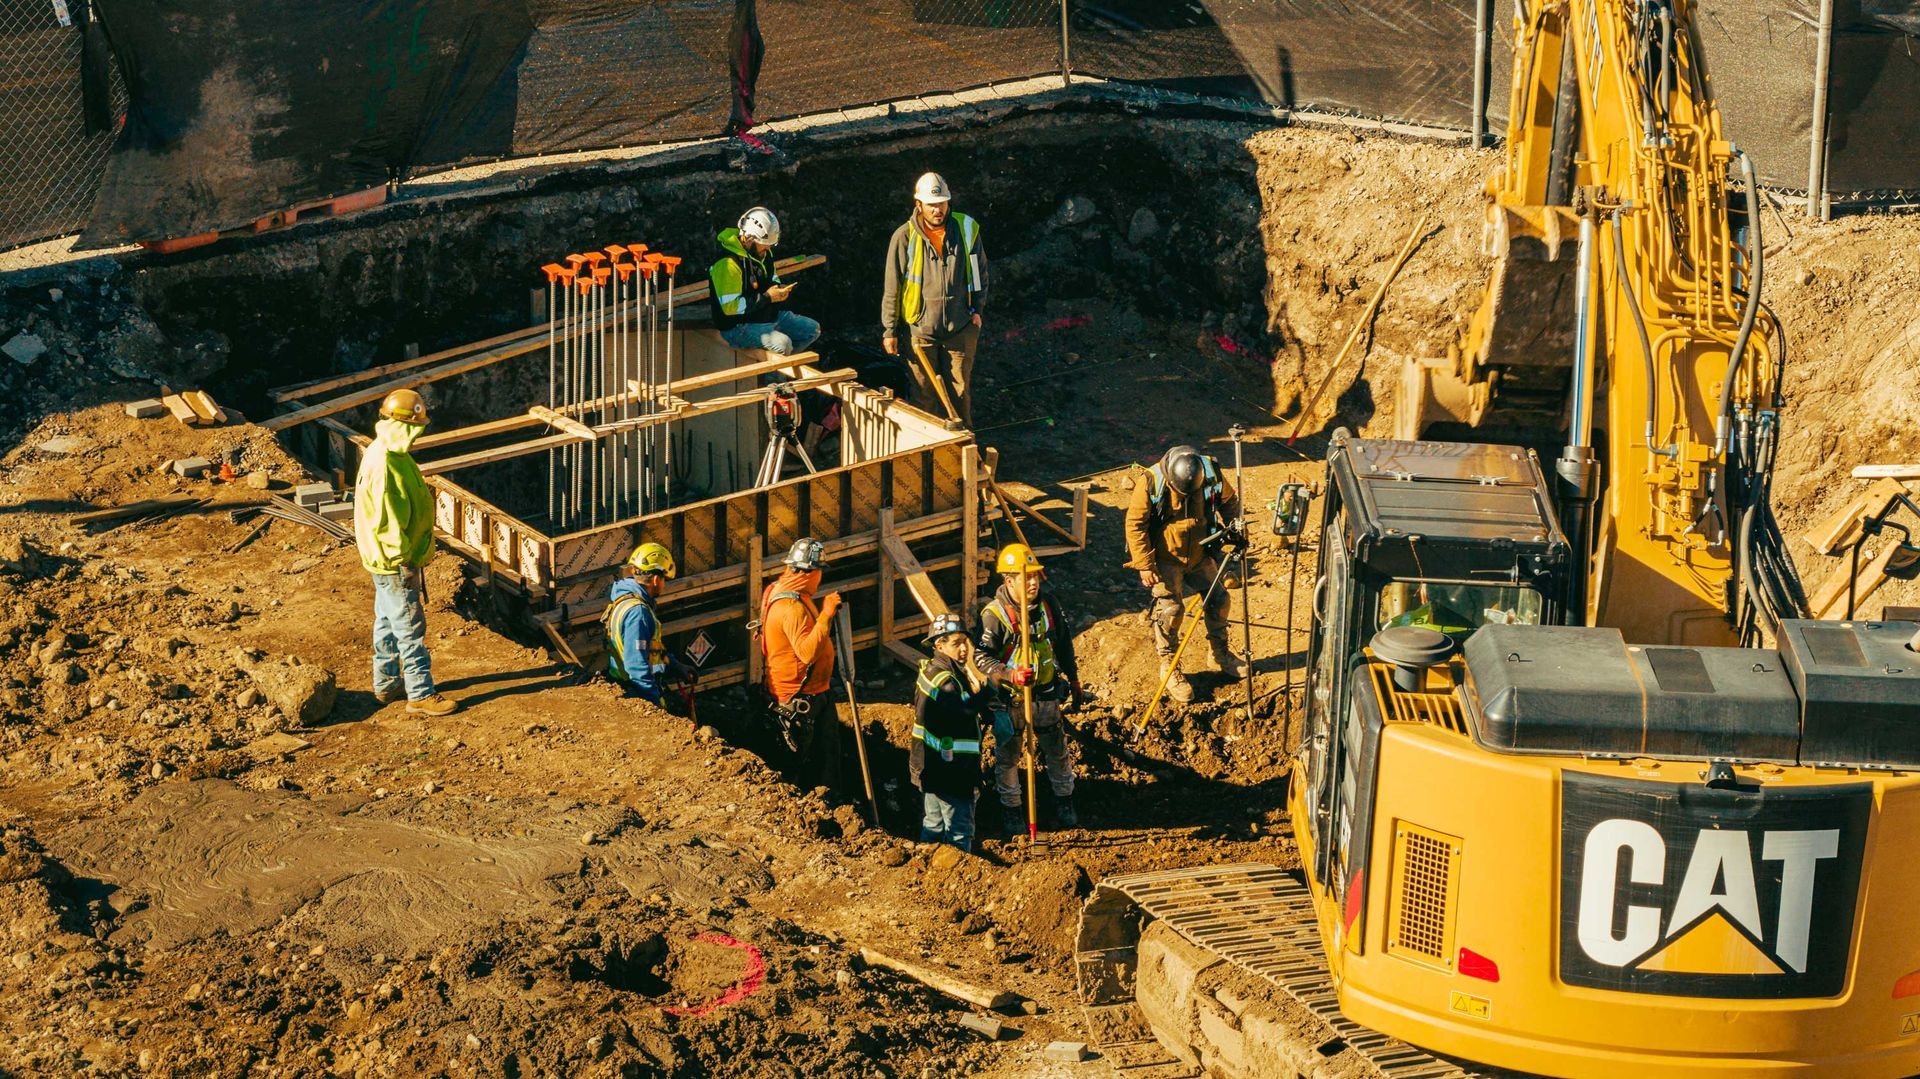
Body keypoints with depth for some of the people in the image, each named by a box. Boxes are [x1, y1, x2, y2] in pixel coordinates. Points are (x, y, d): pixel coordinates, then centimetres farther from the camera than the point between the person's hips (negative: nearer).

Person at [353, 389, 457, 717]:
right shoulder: (382, 466, -27)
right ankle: (421, 695, 4)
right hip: (395, 563, -11)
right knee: (410, 628, -2)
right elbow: (385, 521, -26)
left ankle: (387, 683, 33)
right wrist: (403, 561, -21)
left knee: (388, 622, 20)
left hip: (391, 561, 11)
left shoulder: (391, 455, 6)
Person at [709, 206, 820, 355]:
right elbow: (729, 306, -27)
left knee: (813, 329, 4)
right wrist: (767, 297, -24)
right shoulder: (728, 263, -23)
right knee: (782, 343, -31)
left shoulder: (762, 252, 7)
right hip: (738, 327, -9)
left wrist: (779, 288, 0)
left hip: (769, 316, 9)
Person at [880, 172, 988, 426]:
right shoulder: (905, 237, -10)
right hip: (920, 329, -2)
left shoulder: (967, 229, -2)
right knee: (923, 393, 6)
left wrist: (977, 308, 8)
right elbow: (892, 287, -4)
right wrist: (890, 330, -3)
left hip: (961, 328, 2)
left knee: (960, 392, 10)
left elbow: (980, 271, 13)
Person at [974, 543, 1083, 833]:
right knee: (1008, 755, 11)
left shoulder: (1047, 604, -5)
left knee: (1057, 750, 16)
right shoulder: (994, 615, -21)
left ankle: (1064, 803, 37)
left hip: (1046, 692, 4)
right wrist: (1010, 675, -38)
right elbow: (981, 657, -24)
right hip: (1010, 697, -4)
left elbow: (1063, 643, 10)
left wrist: (1073, 677, 18)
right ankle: (1011, 810, 31)